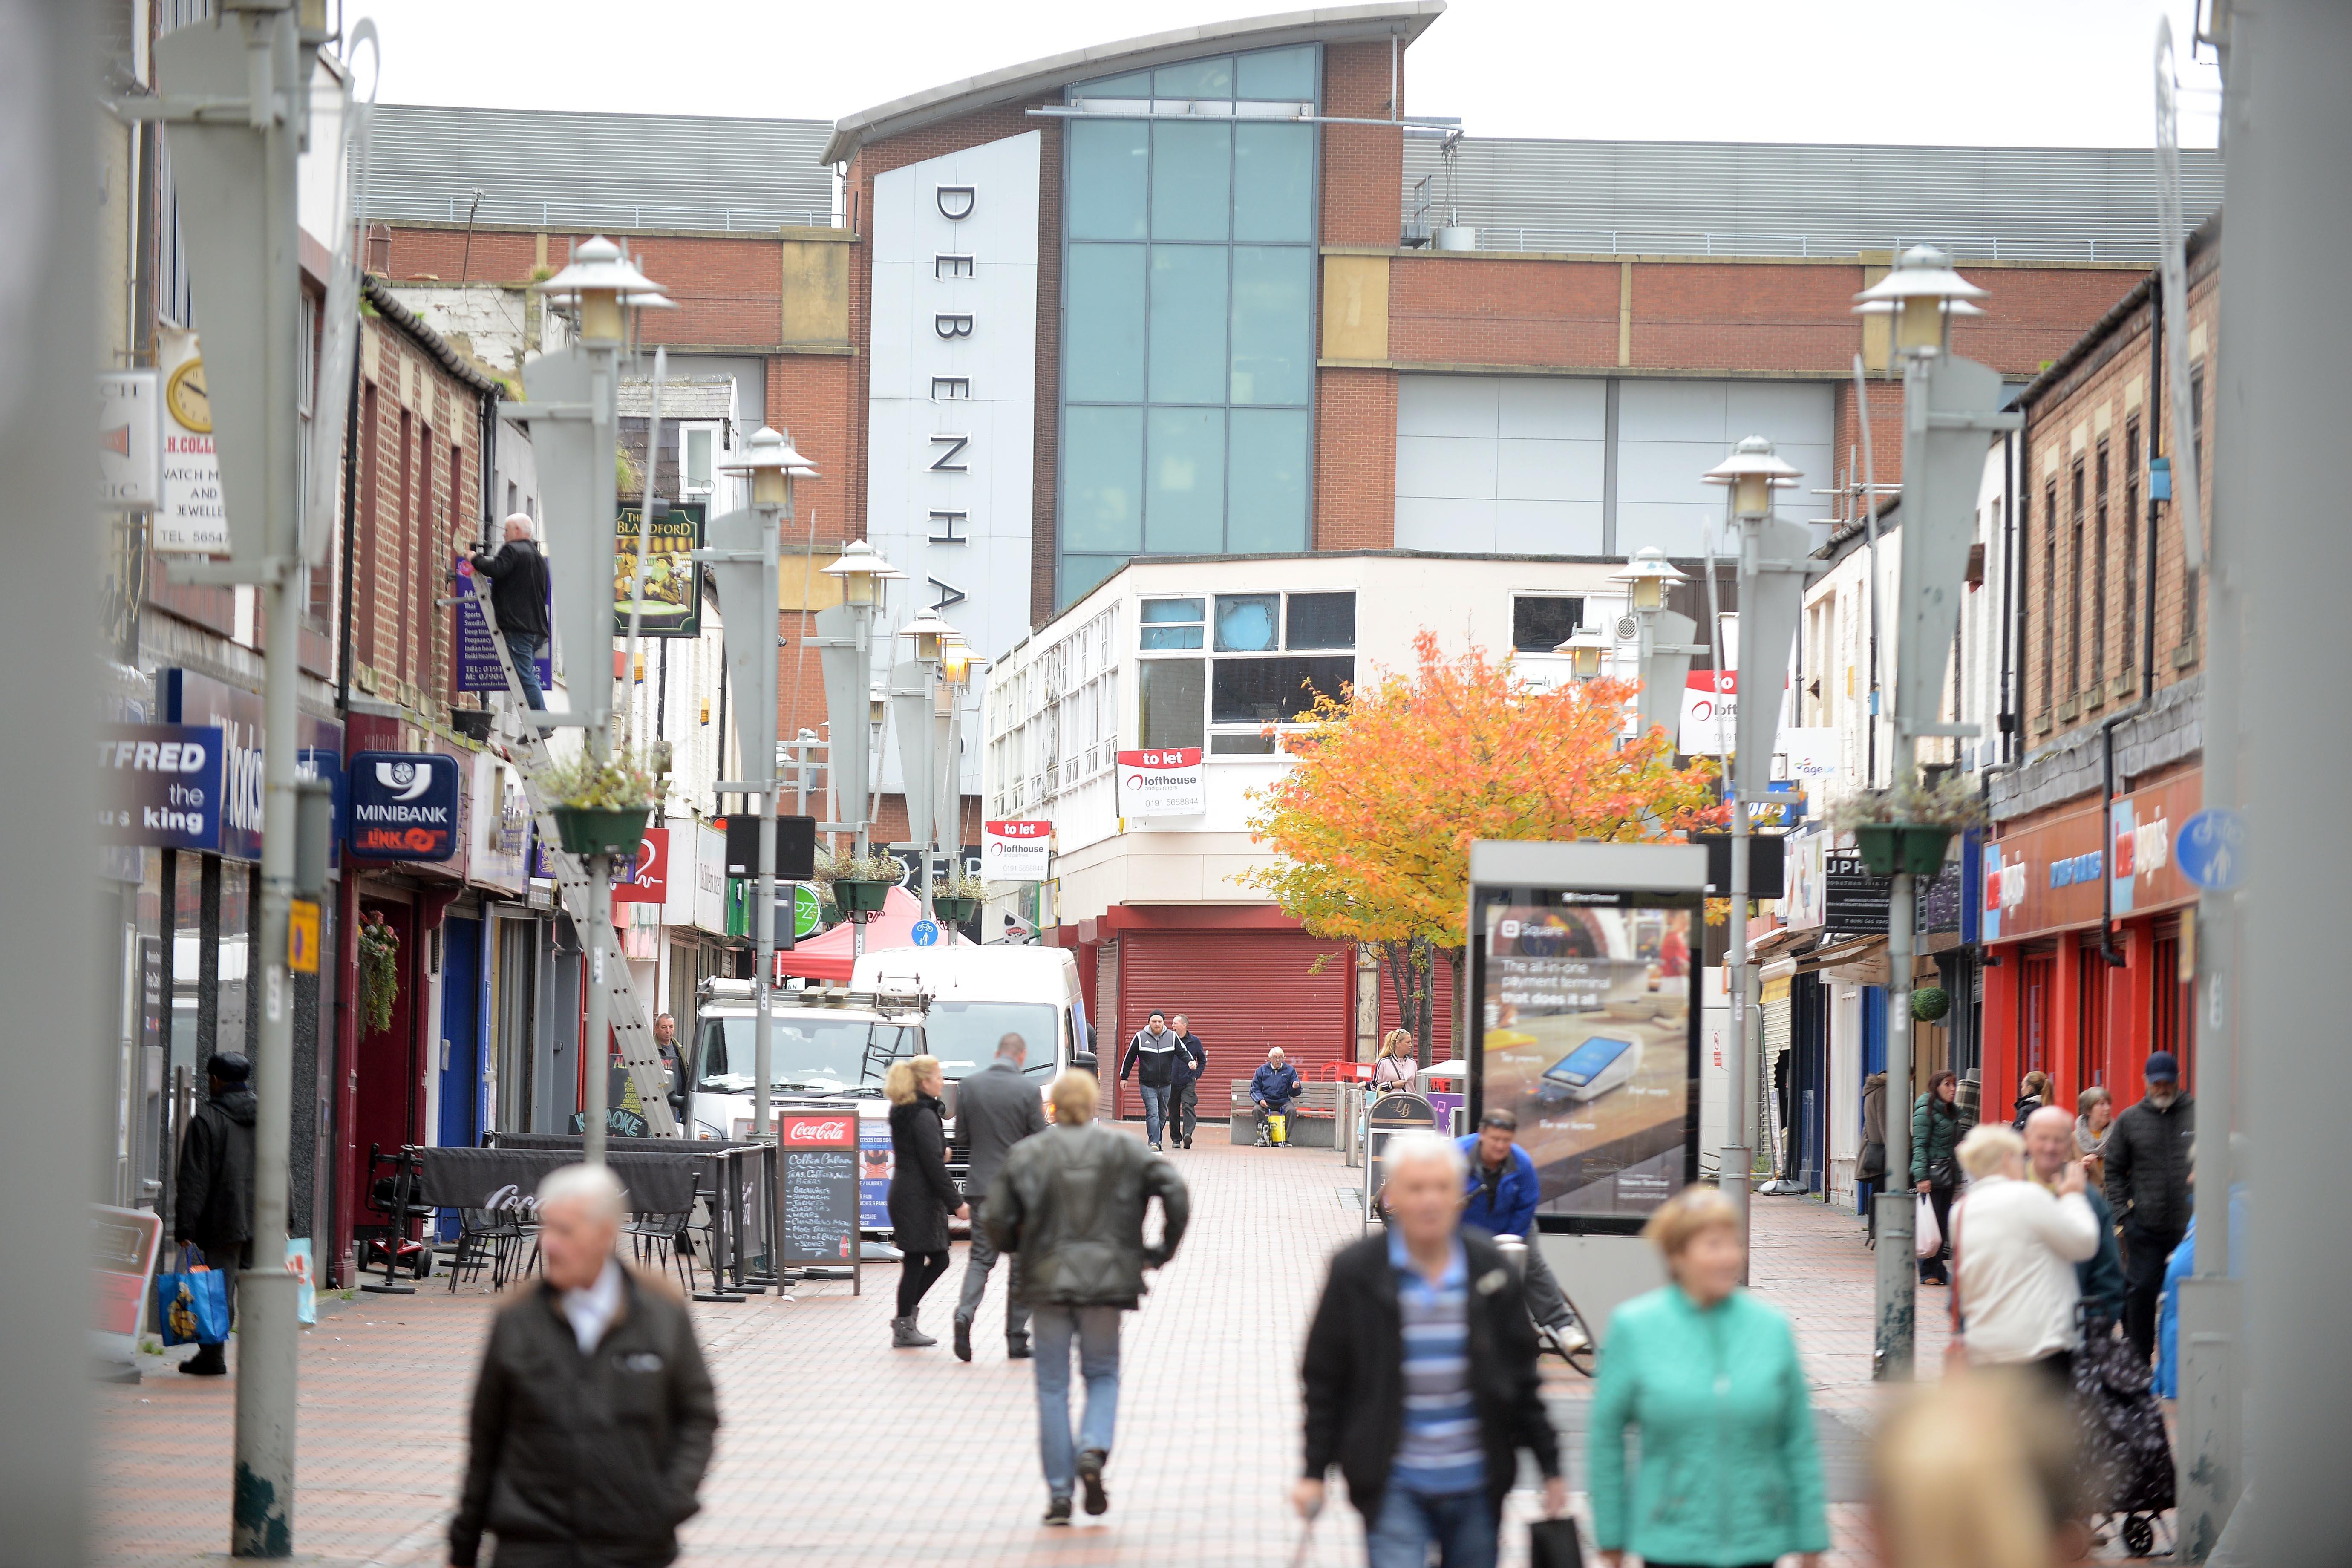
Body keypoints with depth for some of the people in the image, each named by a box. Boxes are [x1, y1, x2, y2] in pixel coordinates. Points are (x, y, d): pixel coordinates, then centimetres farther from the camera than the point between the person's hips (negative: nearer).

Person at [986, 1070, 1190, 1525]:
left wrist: (1019, 1247, 16)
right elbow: (1176, 1194, -7)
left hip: (1048, 1282, -1)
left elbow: (997, 1218, -5)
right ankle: (1093, 1450, -11)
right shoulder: (1124, 1150, 2)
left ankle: (1059, 1492, 4)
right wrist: (1162, 1252, 5)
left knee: (1053, 1385, 7)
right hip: (1106, 1280, 1)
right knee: (1103, 1373, 16)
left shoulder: (1026, 1155, -1)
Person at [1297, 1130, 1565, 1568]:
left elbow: (1522, 1377, 9)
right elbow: (1323, 1380, 1)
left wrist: (1549, 1467, 11)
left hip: (1477, 1486, 3)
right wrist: (1314, 1473, -1)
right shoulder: (1354, 1270, -5)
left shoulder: (1489, 1266, 2)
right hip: (1394, 1486, -3)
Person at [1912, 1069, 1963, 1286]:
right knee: (1931, 1224, -6)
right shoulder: (1925, 1112, -8)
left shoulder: (1951, 1113, 18)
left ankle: (1938, 1270, 12)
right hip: (1932, 1175, -8)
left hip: (1948, 1176, 8)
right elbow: (1920, 1145, -13)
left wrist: (1958, 1177, 19)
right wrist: (1921, 1177, -20)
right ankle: (1928, 1272, -2)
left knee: (1944, 1226, 8)